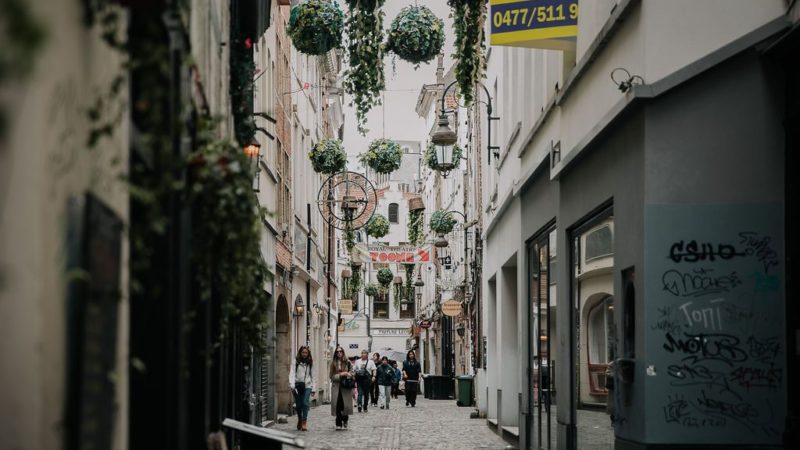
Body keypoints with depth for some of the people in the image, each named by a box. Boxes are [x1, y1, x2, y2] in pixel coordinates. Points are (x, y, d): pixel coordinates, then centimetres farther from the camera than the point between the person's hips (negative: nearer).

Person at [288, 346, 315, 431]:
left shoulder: (310, 363, 9)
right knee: (298, 404, 7)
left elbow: (312, 376, 12)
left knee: (305, 403, -14)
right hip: (297, 385, 0)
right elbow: (292, 373, -5)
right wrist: (292, 385, -17)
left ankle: (304, 423, -16)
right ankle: (300, 420, 28)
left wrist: (313, 388, 9)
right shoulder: (296, 361, 2)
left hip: (307, 386, 0)